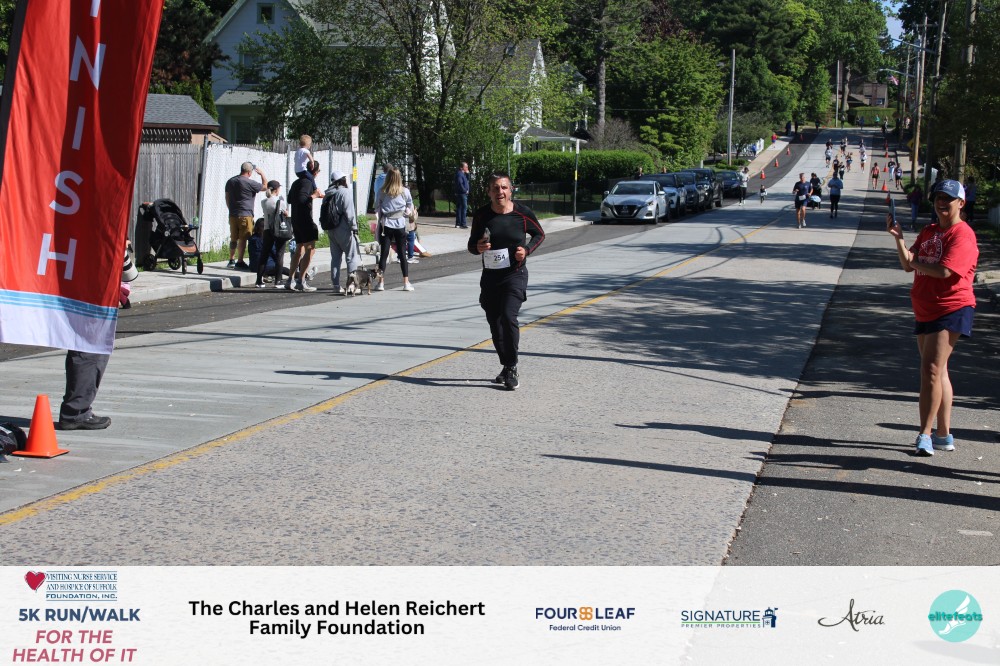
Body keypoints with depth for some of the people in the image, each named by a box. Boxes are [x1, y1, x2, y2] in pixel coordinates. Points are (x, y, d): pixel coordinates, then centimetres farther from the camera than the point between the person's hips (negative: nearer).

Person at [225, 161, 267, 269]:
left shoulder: (230, 181, 11)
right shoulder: (249, 183, -11)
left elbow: (227, 198, 17)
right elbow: (265, 186, -3)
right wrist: (262, 174, 11)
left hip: (232, 215, 7)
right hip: (245, 215, -7)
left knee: (233, 238, 14)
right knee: (243, 239, -3)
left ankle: (232, 260, 20)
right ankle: (240, 261, -4)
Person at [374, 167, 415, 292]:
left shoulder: (382, 192, -4)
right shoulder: (404, 191, -4)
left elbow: (377, 208, 2)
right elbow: (410, 206, 6)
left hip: (386, 224, 0)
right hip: (400, 224, 0)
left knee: (383, 253, 5)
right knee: (402, 254, 6)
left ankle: (381, 282, 2)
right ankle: (406, 283, 6)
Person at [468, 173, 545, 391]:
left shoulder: (523, 214, -7)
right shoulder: (481, 215, -1)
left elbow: (539, 234, 10)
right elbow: (472, 244, 11)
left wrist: (527, 249, -9)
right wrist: (477, 247, -14)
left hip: (514, 275, -4)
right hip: (489, 276, 4)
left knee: (508, 317, -20)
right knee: (494, 323, 9)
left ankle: (512, 369, -9)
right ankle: (506, 368, 26)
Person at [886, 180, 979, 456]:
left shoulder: (962, 234, -12)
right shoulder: (928, 231, 14)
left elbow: (944, 270, -25)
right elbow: (908, 265, 6)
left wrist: (916, 262, -9)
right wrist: (898, 237, -7)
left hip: (952, 310, -9)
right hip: (925, 311, 9)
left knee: (931, 369, -16)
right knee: (937, 372, 13)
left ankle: (925, 434, -14)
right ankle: (944, 435, 21)